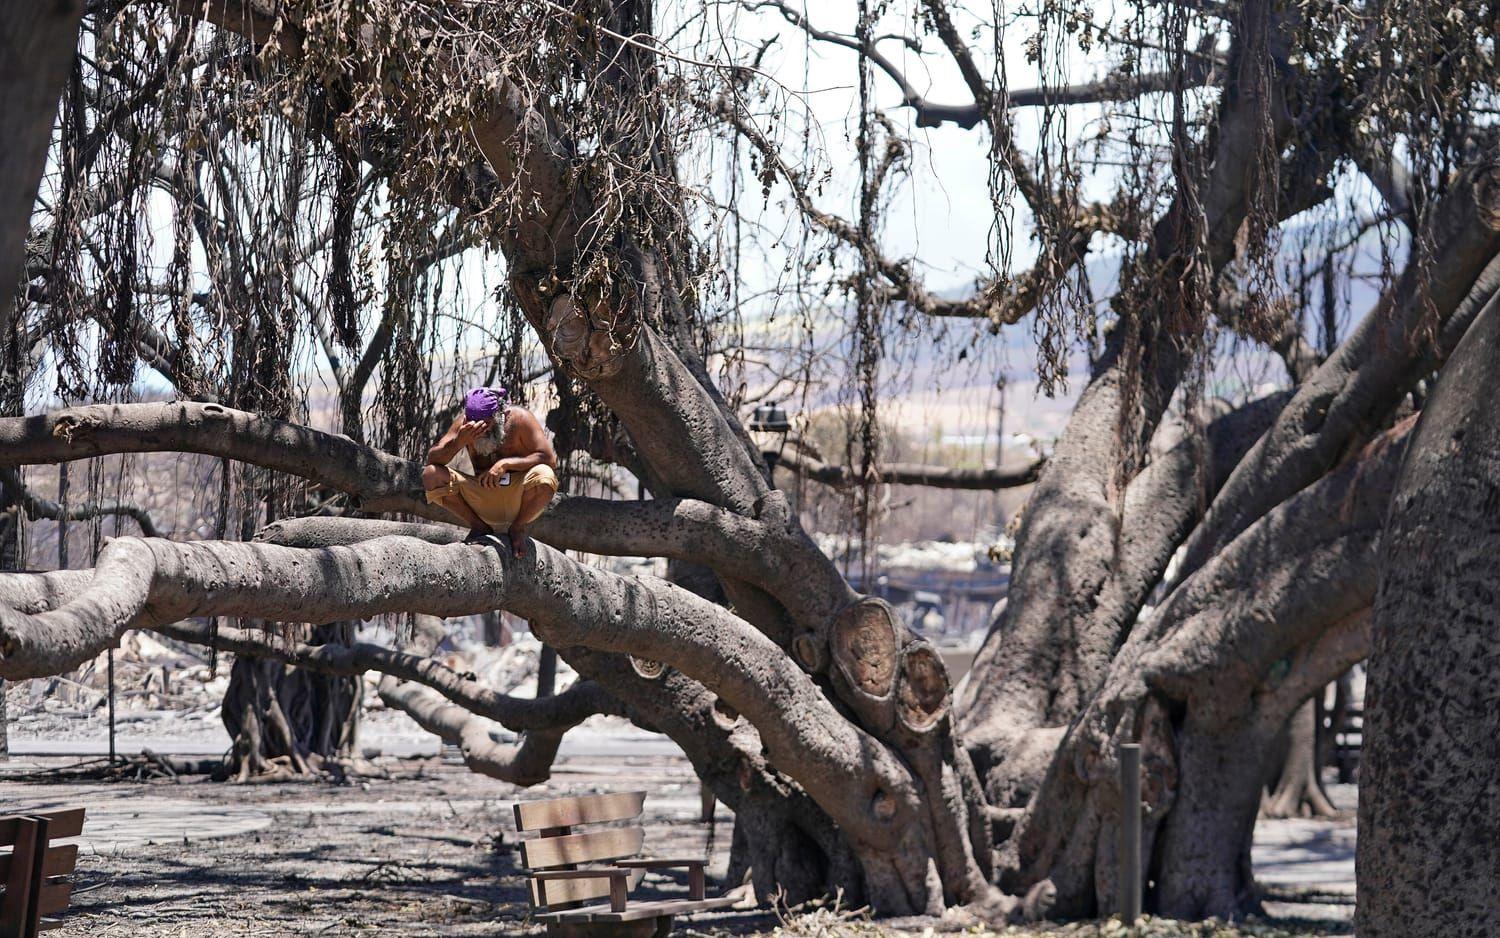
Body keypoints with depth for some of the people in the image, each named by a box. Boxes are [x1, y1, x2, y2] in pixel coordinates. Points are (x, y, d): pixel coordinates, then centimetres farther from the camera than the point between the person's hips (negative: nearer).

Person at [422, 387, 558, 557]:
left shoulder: (519, 419, -14)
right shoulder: (464, 423, -7)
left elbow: (550, 459, -18)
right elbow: (433, 459, -12)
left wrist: (505, 463, -29)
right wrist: (459, 442, -31)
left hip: (516, 496, -2)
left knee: (544, 477, -35)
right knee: (430, 476, -20)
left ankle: (518, 528, -4)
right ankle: (478, 526, 1)